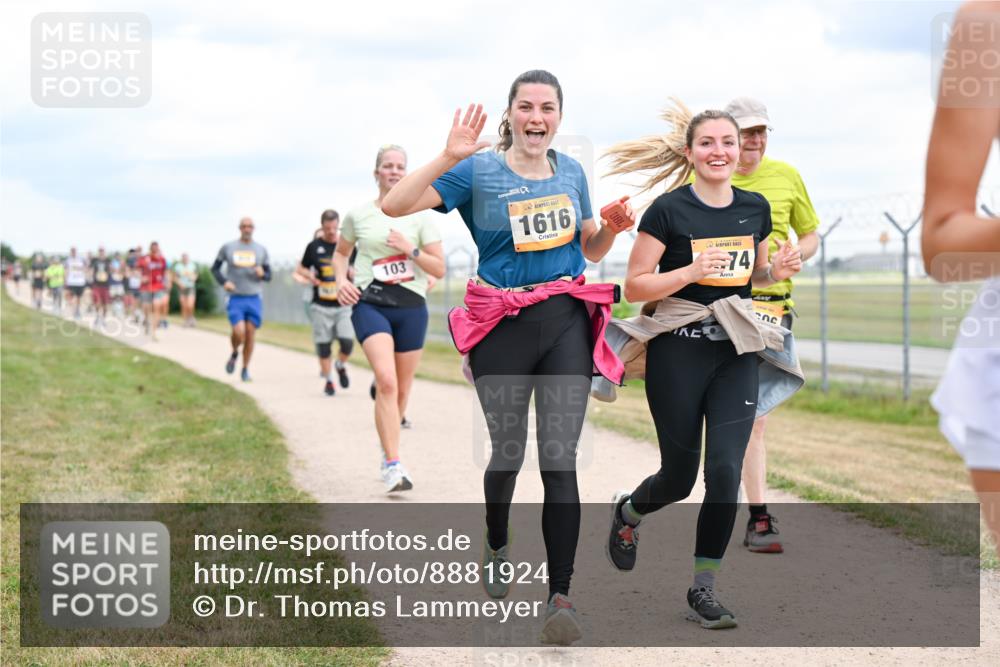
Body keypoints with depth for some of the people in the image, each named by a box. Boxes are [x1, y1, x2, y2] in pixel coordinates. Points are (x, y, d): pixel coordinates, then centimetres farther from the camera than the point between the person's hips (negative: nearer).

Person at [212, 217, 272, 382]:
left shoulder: (261, 250, 7)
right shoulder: (227, 248, 3)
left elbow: (269, 275, 12)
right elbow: (215, 268, 11)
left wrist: (262, 274, -12)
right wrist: (224, 282, -7)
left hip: (254, 299, 2)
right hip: (235, 299, -2)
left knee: (250, 335, 2)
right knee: (239, 333, -17)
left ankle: (246, 369, 18)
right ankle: (234, 353, 16)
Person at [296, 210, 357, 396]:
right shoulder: (314, 246, 2)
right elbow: (300, 268, 12)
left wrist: (354, 273, -7)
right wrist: (310, 277, -8)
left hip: (343, 304, 0)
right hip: (321, 305, 0)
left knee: (347, 341, -12)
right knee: (323, 345, 2)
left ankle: (341, 366, 20)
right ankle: (328, 380, 18)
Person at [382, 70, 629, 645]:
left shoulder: (572, 172, 10)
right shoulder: (479, 171, -4)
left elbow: (591, 250, 22)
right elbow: (394, 206, -14)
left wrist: (614, 227, 0)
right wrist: (450, 158, -25)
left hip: (566, 322, 2)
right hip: (502, 328, -2)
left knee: (560, 459, -7)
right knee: (508, 453, 12)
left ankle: (561, 596, -4)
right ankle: (497, 545, 43)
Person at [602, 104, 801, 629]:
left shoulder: (756, 208, 6)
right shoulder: (668, 210, -9)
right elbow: (634, 287, -9)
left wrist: (777, 271, -1)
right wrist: (691, 271, -23)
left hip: (736, 354, 4)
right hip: (678, 353, -3)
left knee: (725, 472, -7)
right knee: (680, 477, 7)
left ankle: (702, 589, 5)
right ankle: (626, 511, 41)